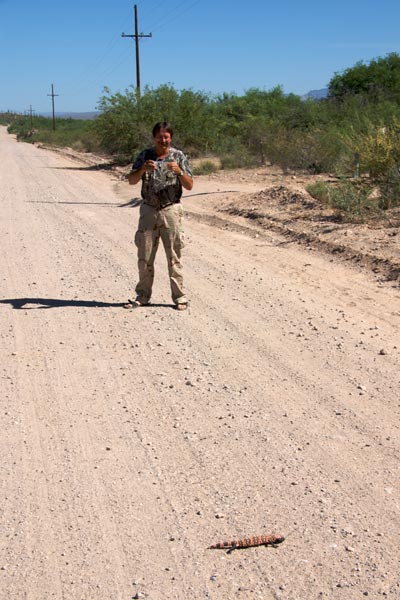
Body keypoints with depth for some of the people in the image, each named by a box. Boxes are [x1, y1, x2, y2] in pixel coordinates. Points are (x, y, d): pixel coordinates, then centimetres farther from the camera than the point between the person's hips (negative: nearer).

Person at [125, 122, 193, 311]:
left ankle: (179, 296, 8)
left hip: (171, 210, -2)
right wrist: (143, 169, -23)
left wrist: (179, 171, -23)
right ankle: (143, 295, 17)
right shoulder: (145, 155, 3)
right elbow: (131, 180, -5)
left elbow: (189, 185, -5)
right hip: (149, 210, 2)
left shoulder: (178, 156, -1)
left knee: (174, 256, 2)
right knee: (144, 256, 6)